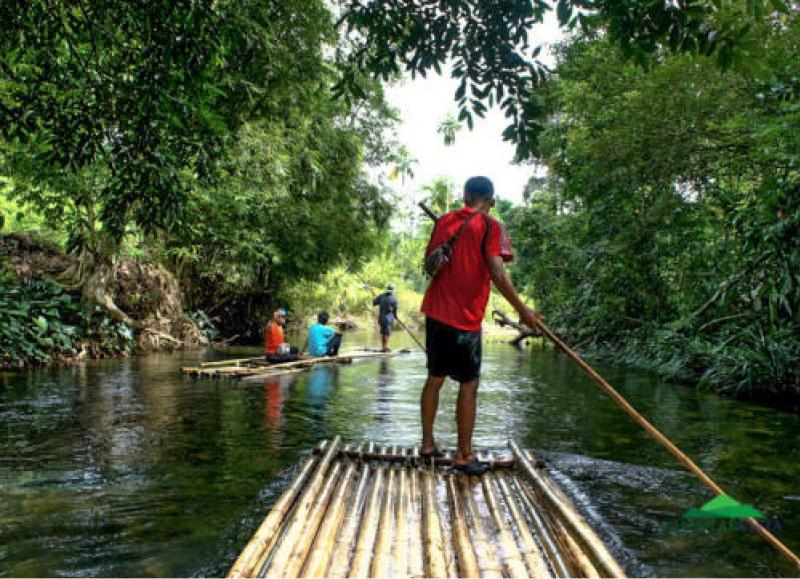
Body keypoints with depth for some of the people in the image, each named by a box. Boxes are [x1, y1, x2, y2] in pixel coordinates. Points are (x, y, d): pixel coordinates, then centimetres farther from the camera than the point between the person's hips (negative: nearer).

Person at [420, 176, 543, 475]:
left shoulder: (444, 221, 10)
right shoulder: (490, 227, -8)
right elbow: (498, 273, -19)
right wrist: (523, 310, -12)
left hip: (435, 313, 6)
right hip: (465, 318, -6)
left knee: (435, 379, 16)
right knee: (468, 385, 4)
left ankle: (427, 443, 25)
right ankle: (464, 455, 9)